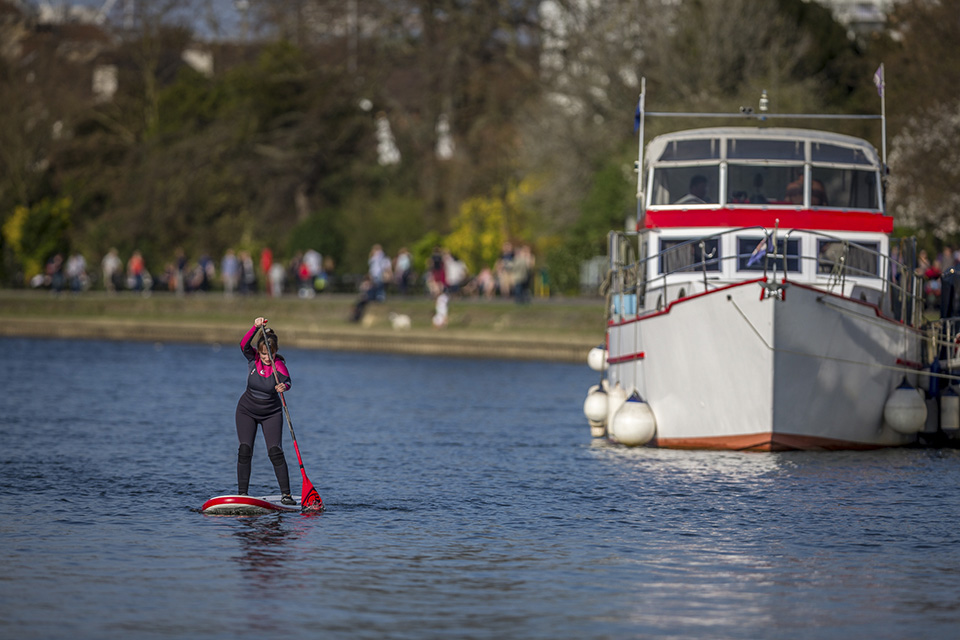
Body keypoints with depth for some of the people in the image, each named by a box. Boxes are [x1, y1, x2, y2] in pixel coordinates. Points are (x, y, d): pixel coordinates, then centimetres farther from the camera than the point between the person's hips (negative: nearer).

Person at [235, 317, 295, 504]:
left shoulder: (279, 365, -17)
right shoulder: (253, 359, -11)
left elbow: (286, 380, -36)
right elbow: (244, 344, -30)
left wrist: (284, 386, -59)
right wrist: (256, 327, -44)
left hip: (271, 413, -2)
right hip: (247, 410, 2)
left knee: (275, 451, -11)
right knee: (245, 450, -7)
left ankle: (286, 494, -7)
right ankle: (242, 494, -2)